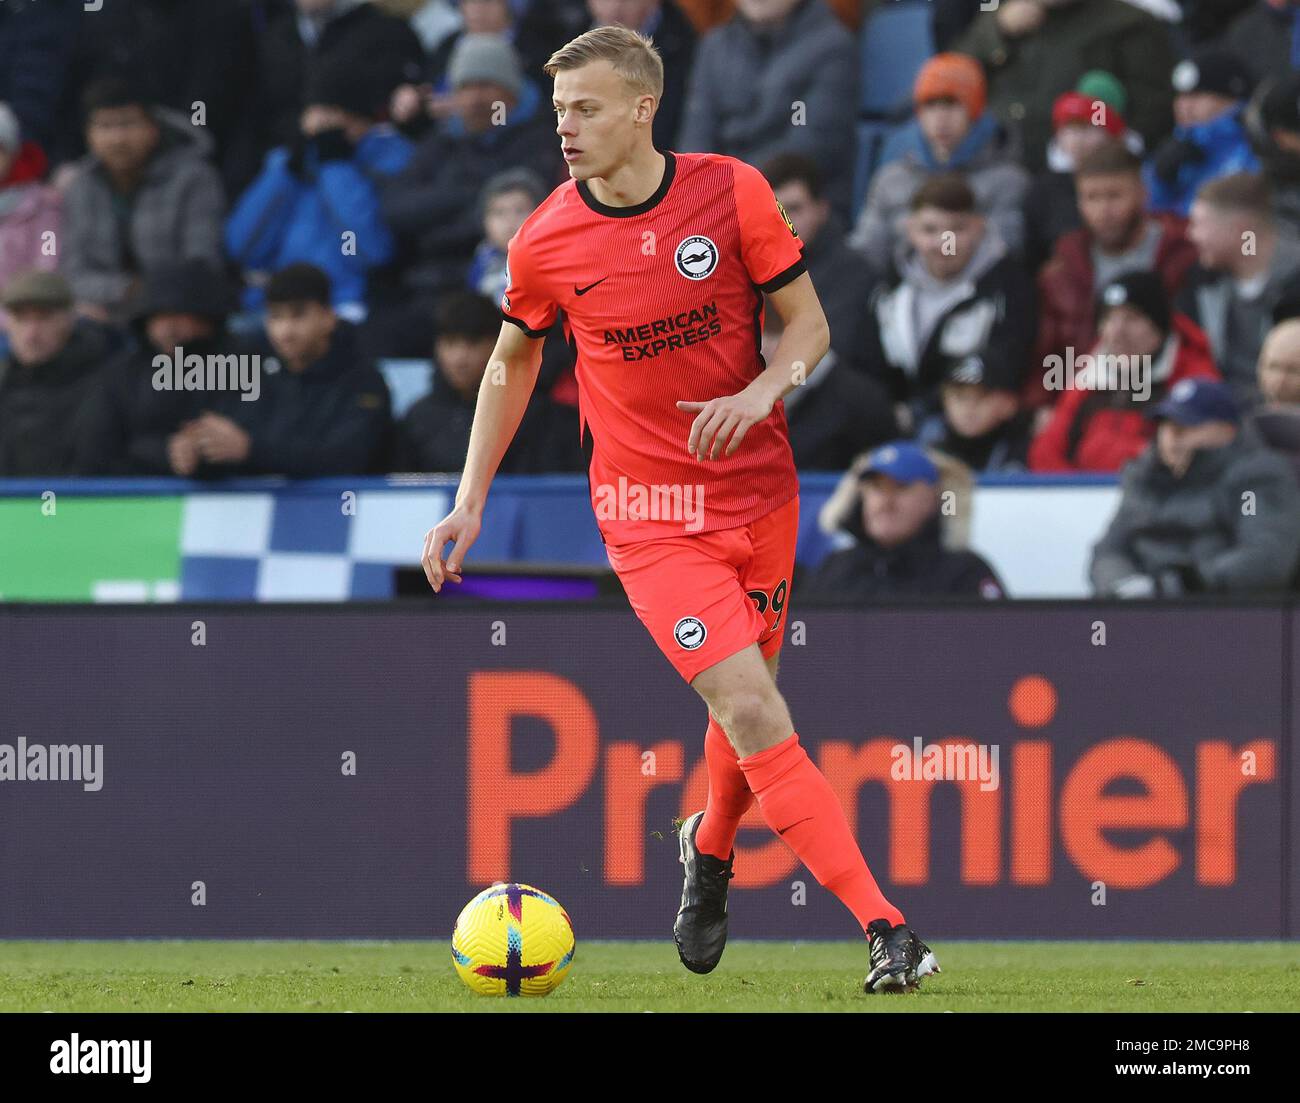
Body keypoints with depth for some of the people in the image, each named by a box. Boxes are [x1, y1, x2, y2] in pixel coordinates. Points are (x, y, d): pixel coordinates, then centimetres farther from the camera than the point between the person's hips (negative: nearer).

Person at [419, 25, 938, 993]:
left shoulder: (731, 192, -6)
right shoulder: (545, 241, -5)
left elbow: (809, 325, 0)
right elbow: (513, 363, 12)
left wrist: (762, 393, -20)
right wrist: (469, 504, 9)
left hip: (760, 494, 2)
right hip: (649, 520, -2)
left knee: (746, 708, 13)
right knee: (754, 714, -16)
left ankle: (711, 849, 47)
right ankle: (885, 929, -18)